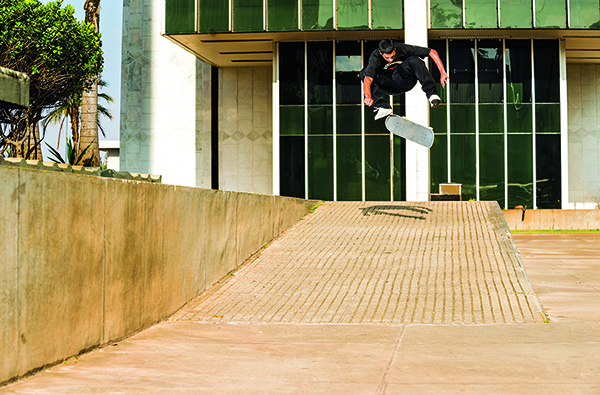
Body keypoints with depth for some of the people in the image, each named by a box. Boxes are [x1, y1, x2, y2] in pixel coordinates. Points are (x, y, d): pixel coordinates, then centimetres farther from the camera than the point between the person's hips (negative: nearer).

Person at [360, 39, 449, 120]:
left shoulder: (401, 48, -21)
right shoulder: (375, 58, -24)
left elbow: (432, 52, -20)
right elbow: (368, 79, -39)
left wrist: (442, 72, -28)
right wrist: (368, 96, -59)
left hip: (404, 80, 0)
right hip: (390, 86, 0)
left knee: (414, 60, -30)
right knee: (364, 73, -26)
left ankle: (432, 94, -36)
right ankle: (382, 106, -37)